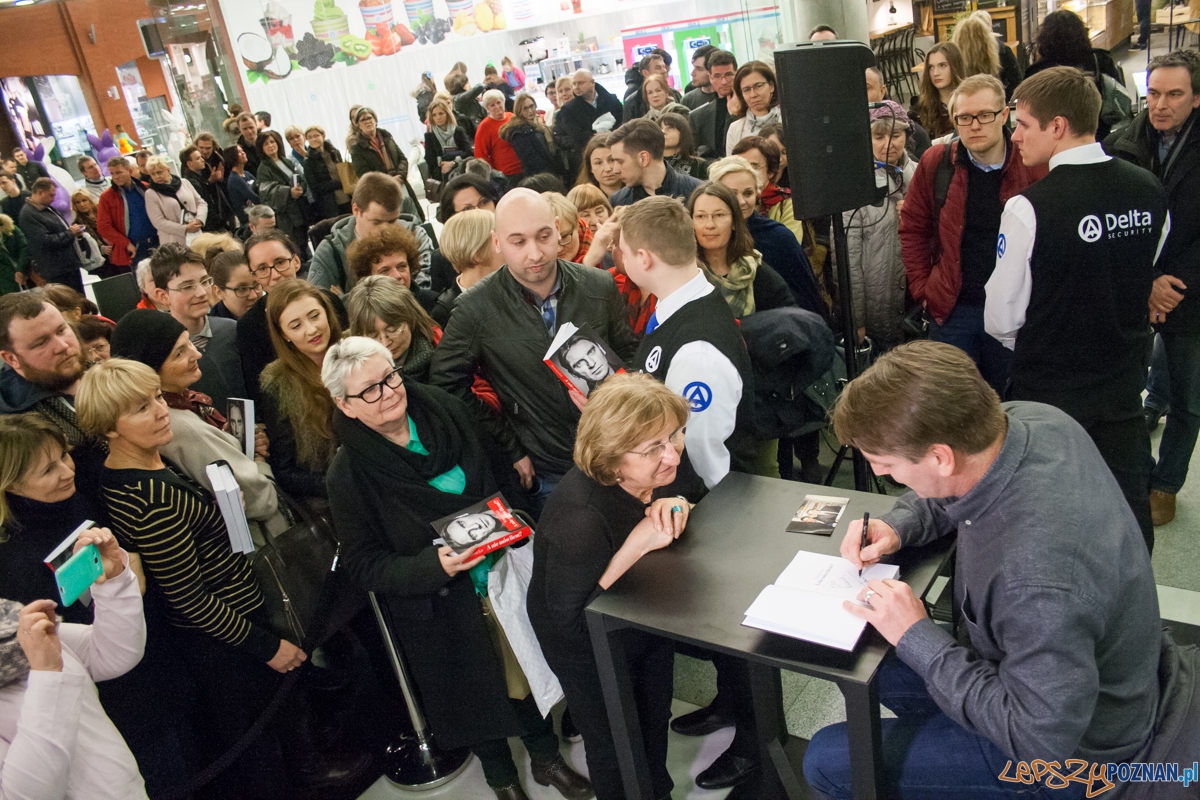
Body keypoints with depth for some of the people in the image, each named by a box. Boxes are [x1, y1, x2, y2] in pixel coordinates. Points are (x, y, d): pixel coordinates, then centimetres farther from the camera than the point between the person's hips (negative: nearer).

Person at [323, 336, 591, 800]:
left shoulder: (446, 412, -8)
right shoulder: (349, 475, -17)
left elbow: (500, 473, 7)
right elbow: (365, 566, -13)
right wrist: (434, 566, -28)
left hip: (503, 570, 3)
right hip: (440, 609, -3)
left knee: (528, 671, 18)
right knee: (477, 692, 16)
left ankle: (546, 759, 46)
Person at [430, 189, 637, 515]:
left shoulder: (601, 287, -6)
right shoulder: (475, 310, -13)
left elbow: (628, 358, 6)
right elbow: (447, 386, -6)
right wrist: (510, 449, -7)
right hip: (544, 475, -2)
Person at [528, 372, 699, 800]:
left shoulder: (659, 468, -23)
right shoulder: (580, 520, -43)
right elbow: (568, 618, -33)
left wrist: (673, 506, -26)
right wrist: (635, 546, -41)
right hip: (588, 648, -6)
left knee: (655, 723, 30)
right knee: (615, 748, 20)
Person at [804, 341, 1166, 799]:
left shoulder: (1039, 580, -43)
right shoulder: (1030, 419, -18)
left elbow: (1040, 742, -29)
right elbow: (951, 491, 5)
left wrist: (917, 637, -25)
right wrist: (896, 525, -12)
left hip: (1068, 751, -8)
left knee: (828, 762, -7)